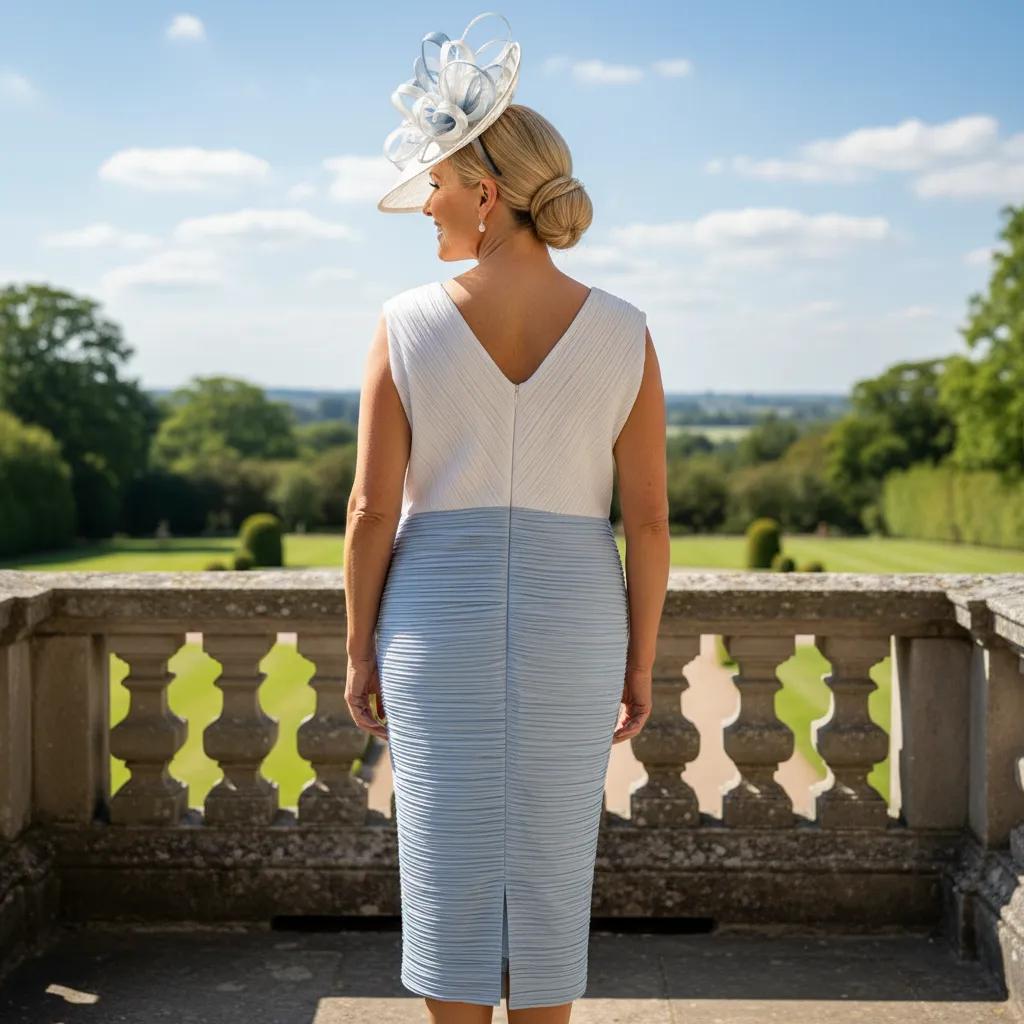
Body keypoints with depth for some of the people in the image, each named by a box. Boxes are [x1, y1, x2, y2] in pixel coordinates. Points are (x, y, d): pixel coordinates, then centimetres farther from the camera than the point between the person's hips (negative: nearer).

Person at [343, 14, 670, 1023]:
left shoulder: (408, 325, -10)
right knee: (549, 866, 12)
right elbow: (647, 519, -6)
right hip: (569, 625, 1)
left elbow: (373, 507, -9)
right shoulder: (622, 333, -6)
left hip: (437, 619, -1)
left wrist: (359, 653, 2)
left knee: (450, 865, 10)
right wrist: (640, 664, 5)